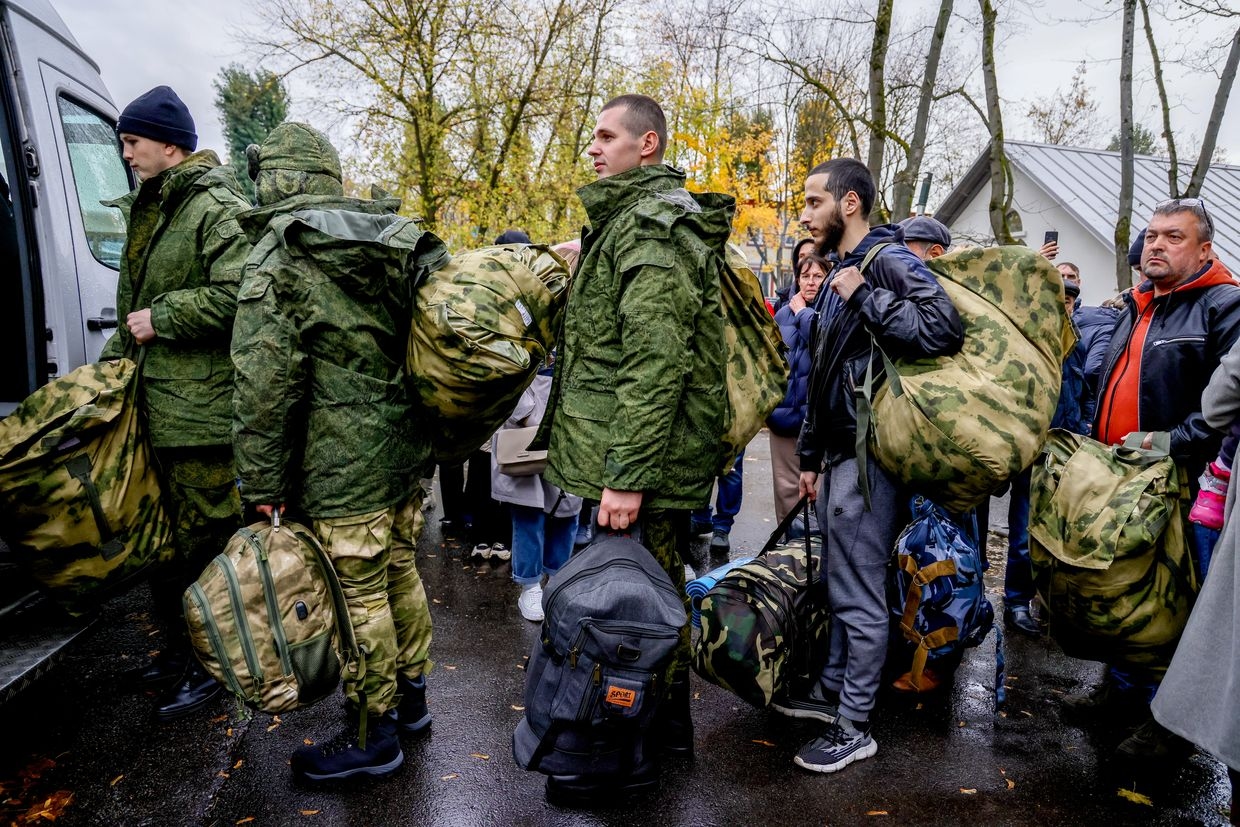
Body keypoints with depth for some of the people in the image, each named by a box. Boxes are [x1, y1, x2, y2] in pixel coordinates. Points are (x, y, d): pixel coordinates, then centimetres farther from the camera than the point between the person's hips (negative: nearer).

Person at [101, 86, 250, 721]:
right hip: (154, 402, 10)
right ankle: (177, 652, 34)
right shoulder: (149, 210, 19)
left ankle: (210, 666, 16)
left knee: (204, 539, 1)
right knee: (162, 536, 18)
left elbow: (239, 296, -26)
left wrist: (161, 318, -16)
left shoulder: (217, 209, -12)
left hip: (203, 407, -10)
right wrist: (114, 359, 18)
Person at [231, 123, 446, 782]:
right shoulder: (397, 241, 8)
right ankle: (410, 696, 35)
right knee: (399, 570, 19)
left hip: (342, 464, -7)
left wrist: (262, 488, -9)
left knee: (359, 594, 4)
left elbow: (264, 388, -15)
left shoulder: (275, 263, -11)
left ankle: (371, 737, 19)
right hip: (407, 449, 7)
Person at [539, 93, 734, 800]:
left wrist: (627, 472, -26)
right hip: (666, 452, 11)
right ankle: (670, 720, 35)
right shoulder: (635, 218, 20)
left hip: (640, 455, -11)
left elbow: (654, 361, -25)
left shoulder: (652, 226, -15)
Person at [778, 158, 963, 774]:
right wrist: (811, 455, 22)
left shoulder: (889, 261, -11)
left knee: (858, 592, -1)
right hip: (840, 454, 10)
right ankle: (831, 691, 32)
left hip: (869, 456, -10)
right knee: (840, 584, 18)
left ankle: (854, 726, 12)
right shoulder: (841, 271, 18)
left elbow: (943, 329, -29)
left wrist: (866, 297, -21)